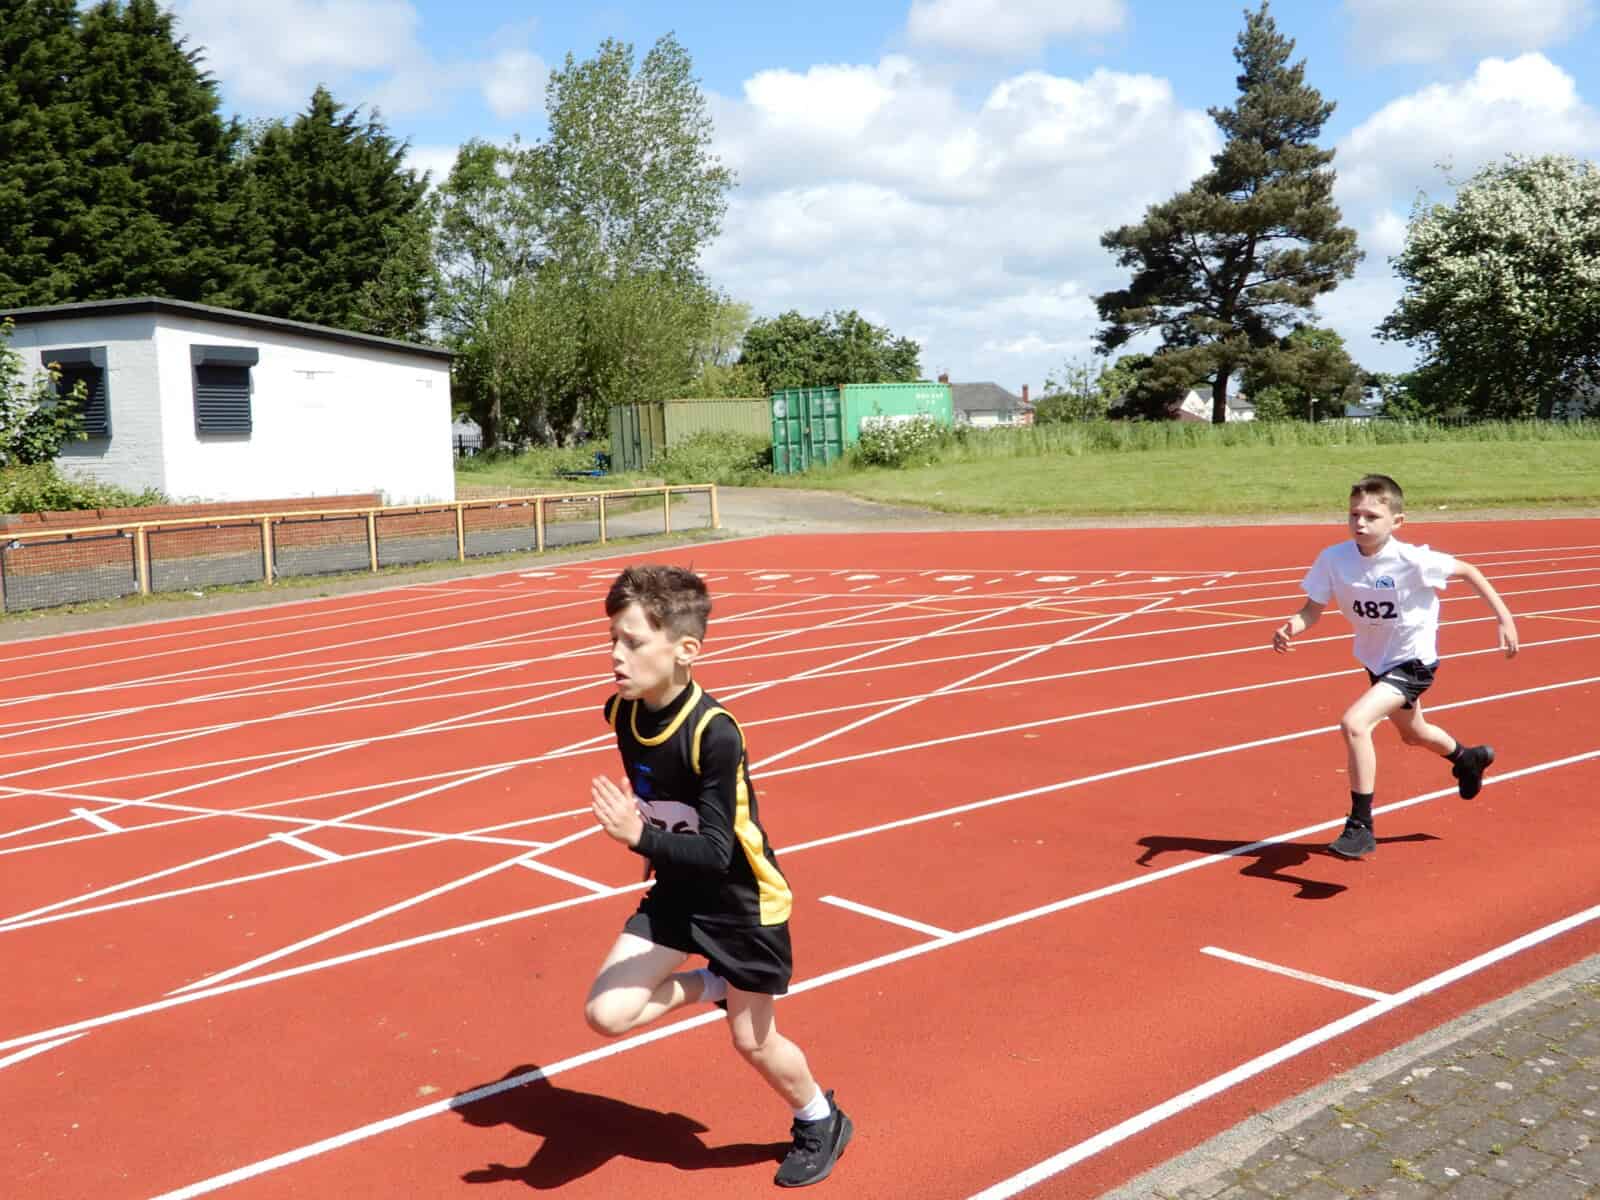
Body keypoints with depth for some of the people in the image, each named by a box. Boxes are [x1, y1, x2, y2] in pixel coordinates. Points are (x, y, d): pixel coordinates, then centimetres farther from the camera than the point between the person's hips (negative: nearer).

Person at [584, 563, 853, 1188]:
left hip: (743, 900, -5)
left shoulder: (715, 732, -32)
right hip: (676, 891, 6)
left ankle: (821, 1122, 40)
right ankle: (713, 985, 18)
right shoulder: (622, 712, -12)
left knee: (752, 1039, 10)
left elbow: (717, 852, -32)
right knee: (605, 1013, -8)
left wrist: (639, 837, -45)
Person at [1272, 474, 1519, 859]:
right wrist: (1291, 627, -35)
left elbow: (1467, 571, -11)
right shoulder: (1333, 559, -18)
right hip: (1376, 662, 6)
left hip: (1412, 662, -6)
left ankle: (1360, 826, -16)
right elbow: (1312, 610, -13)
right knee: (1412, 734, 31)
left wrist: (1504, 617, -12)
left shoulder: (1412, 560, -27)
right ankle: (1468, 759, 66)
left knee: (1353, 723, -27)